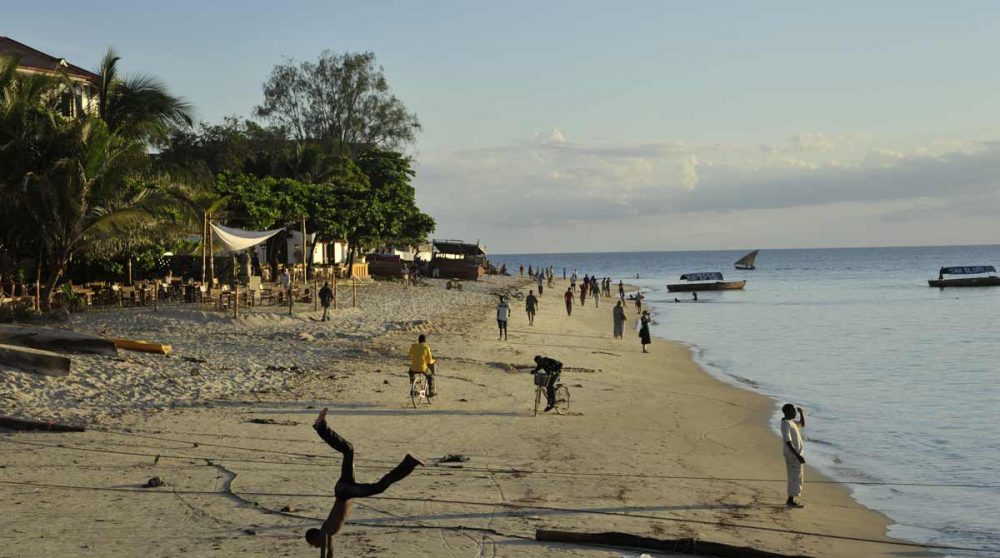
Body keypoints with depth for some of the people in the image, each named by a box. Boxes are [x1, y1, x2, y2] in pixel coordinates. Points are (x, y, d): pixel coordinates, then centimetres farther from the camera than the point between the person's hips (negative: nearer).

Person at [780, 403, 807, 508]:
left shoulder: (792, 422, 12)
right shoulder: (786, 424, -18)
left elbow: (802, 424, 28)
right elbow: (787, 441, -24)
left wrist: (801, 413, 12)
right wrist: (798, 455, -27)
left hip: (795, 453, 10)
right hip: (792, 453, -10)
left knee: (794, 476, 14)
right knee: (795, 476, -9)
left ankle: (790, 499, 19)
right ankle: (791, 500, -8)